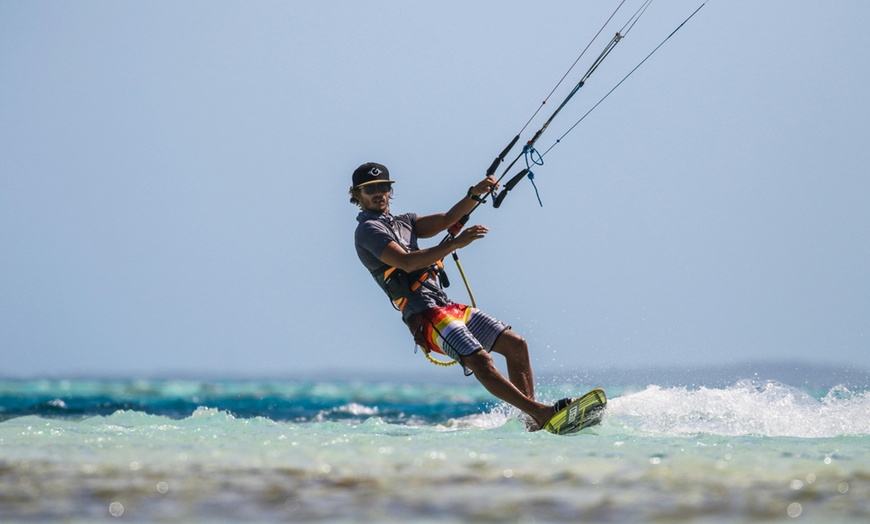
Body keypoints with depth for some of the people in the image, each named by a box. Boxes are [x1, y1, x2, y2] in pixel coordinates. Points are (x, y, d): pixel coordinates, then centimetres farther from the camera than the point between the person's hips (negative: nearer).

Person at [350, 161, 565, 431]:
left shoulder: (403, 222, 24)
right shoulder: (368, 230, -3)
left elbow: (447, 219, 15)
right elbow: (406, 262, -18)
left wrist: (475, 194, -2)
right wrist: (456, 243, -24)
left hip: (447, 306, 9)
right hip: (424, 315, -9)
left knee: (516, 345, 1)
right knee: (480, 360, -25)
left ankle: (534, 422, -2)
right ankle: (541, 413, -34)